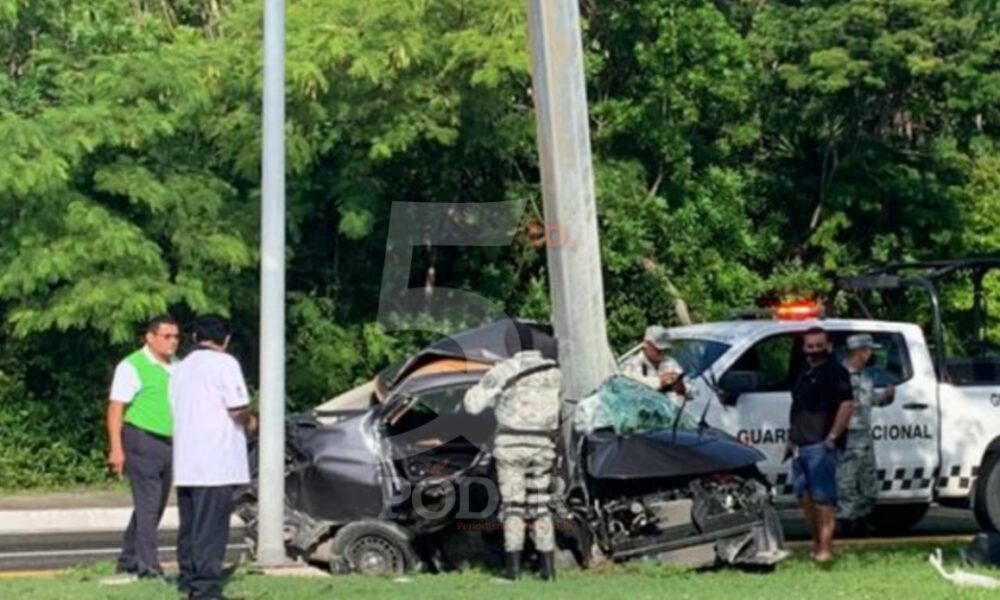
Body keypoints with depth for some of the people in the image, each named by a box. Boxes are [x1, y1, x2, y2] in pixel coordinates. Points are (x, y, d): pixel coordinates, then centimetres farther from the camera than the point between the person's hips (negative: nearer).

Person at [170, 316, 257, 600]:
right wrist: (249, 422, 7)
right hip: (217, 460, -7)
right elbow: (237, 408, -15)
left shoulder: (181, 367, 16)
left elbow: (178, 410, 17)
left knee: (190, 524, 14)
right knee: (211, 527, -7)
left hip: (185, 462, 7)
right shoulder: (224, 363, -7)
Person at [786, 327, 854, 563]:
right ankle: (817, 544, 23)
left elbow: (847, 405, -17)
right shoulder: (804, 373, 19)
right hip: (800, 445, 9)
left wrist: (832, 437, -19)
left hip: (821, 446, -9)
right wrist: (792, 439, 20)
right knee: (805, 497, 12)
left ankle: (825, 549, -10)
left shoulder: (835, 372, -7)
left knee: (823, 498, -10)